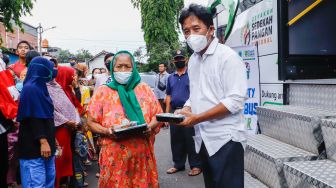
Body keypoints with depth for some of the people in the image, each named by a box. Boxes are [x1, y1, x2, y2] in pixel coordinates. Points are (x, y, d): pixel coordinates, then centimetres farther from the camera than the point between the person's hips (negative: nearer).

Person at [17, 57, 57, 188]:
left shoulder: (40, 87, 13)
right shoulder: (30, 89, -14)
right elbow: (34, 118, -21)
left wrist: (51, 138, 22)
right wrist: (43, 141, -24)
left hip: (46, 141, 9)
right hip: (34, 145, -9)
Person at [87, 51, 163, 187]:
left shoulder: (144, 89, 7)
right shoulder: (103, 92, 4)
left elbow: (158, 115, 8)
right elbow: (91, 122, 4)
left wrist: (150, 126, -12)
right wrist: (106, 131, -14)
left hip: (142, 152, 1)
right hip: (114, 154, -1)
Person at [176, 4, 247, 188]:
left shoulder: (228, 56, -12)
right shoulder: (193, 60, 11)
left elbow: (235, 101, -19)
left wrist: (197, 118, -21)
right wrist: (186, 110, -2)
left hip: (225, 139, -7)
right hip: (203, 139, 7)